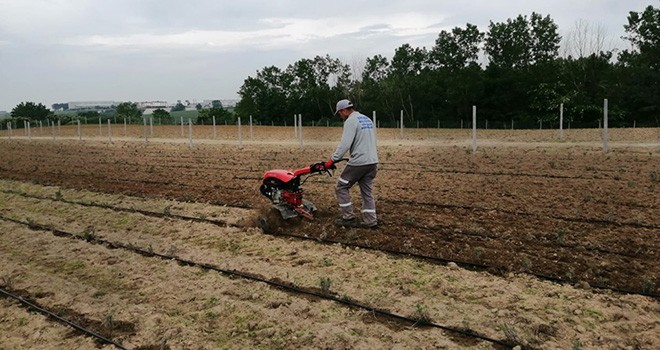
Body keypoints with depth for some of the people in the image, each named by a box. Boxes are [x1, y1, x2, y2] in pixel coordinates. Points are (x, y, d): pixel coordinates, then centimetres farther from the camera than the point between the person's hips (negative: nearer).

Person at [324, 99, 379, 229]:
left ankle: (348, 218, 7)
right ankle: (370, 221, 12)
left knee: (341, 188, 5)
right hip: (372, 162, 8)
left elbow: (344, 144, -20)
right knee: (367, 191, 13)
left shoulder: (351, 121, -11)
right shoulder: (367, 119, 17)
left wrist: (332, 160, -15)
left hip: (358, 163, -8)